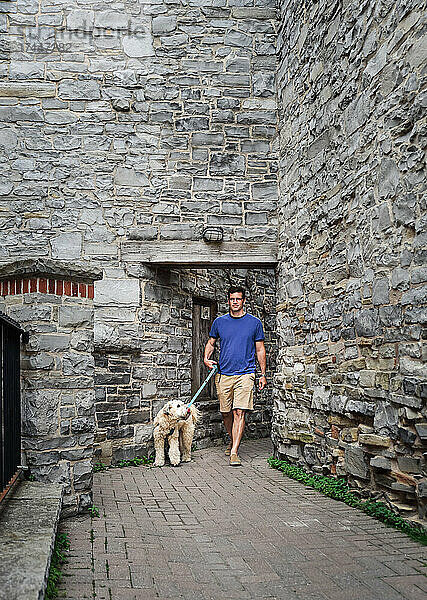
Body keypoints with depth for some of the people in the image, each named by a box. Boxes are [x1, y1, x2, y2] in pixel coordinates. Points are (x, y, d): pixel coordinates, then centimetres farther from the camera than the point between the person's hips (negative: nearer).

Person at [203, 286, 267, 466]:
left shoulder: (254, 322, 4)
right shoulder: (219, 322, 8)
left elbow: (260, 350, 9)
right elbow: (210, 343, 19)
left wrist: (263, 375, 6)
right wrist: (206, 358, -1)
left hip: (245, 374, -2)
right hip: (223, 374, 3)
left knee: (240, 412, -13)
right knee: (226, 413, 10)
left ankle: (234, 452, -11)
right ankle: (232, 440, 35)